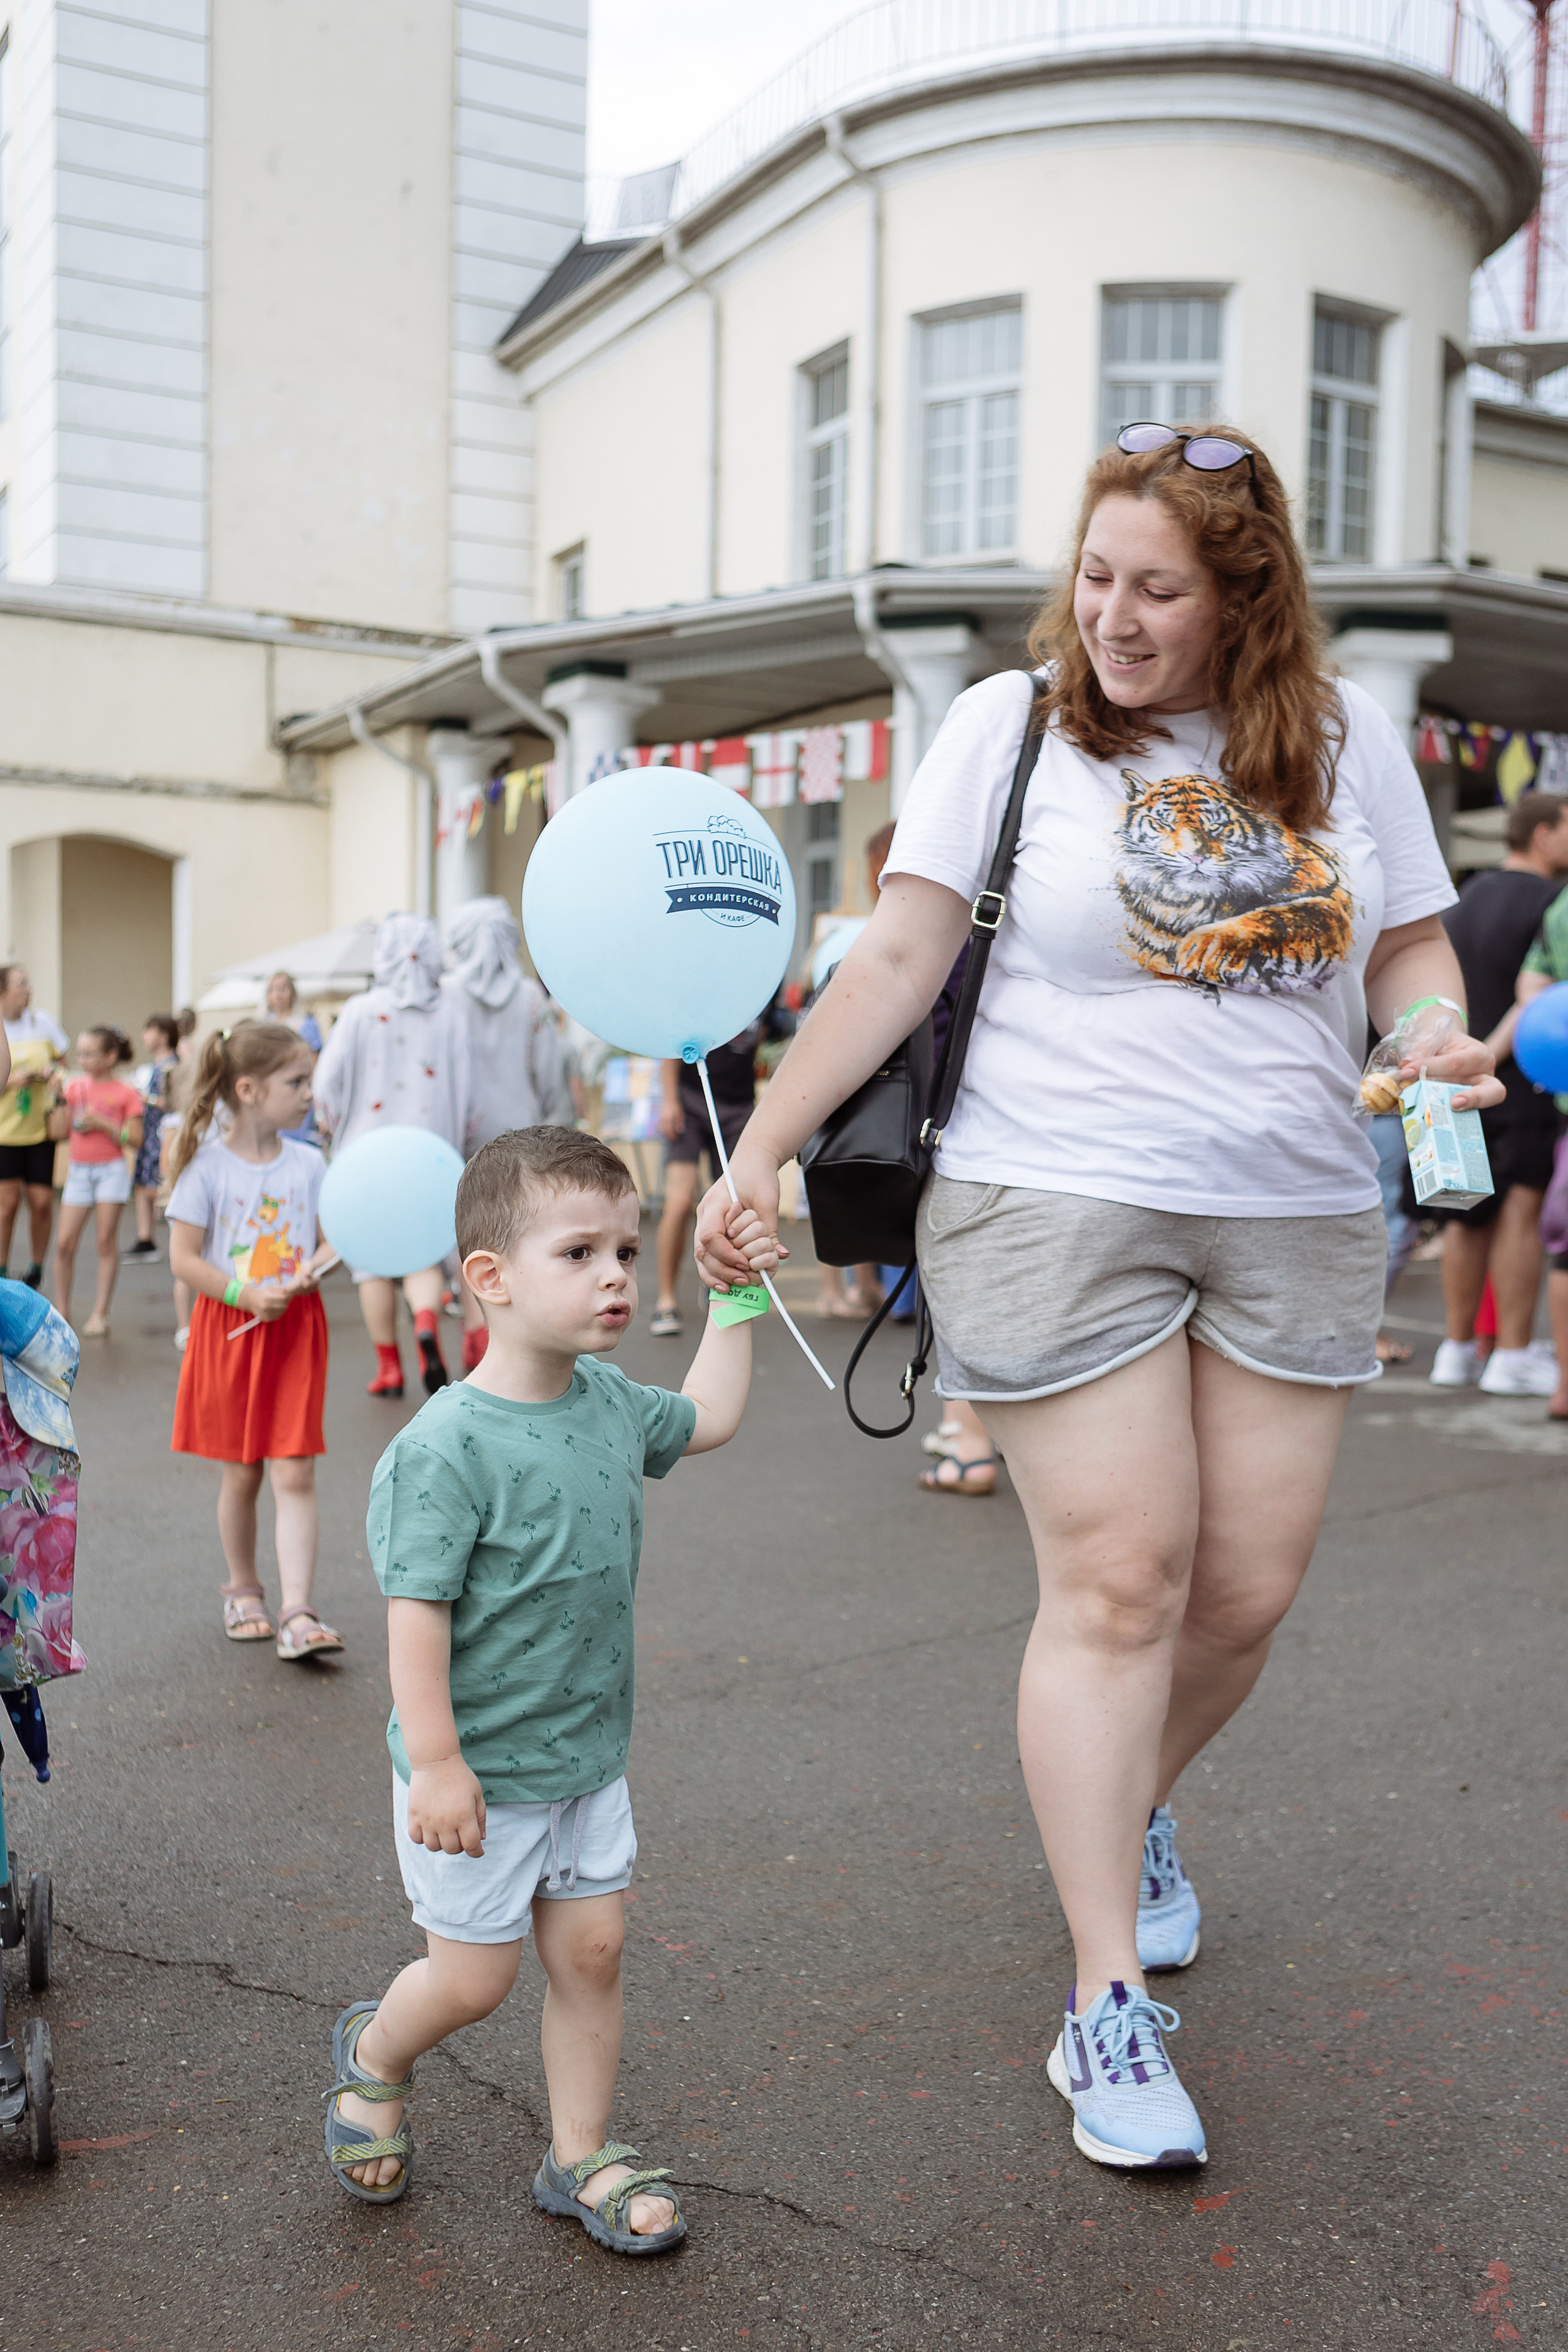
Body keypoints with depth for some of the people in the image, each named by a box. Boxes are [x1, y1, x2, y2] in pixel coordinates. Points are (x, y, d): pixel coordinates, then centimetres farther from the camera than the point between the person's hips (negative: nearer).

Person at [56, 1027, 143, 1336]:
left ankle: (100, 1314, 5)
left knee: (106, 1242, -1)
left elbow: (135, 1141, -9)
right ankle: (61, 1309, 11)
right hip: (78, 1171, 4)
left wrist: (102, 1123, -17)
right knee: (65, 1243, -1)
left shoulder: (126, 1094, -4)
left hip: (111, 1170, -4)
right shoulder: (75, 1086, 7)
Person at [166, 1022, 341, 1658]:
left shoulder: (308, 1164, 3)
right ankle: (243, 1592, 30)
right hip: (230, 1328, -2)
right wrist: (244, 1295, -18)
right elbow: (183, 1258, -8)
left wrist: (316, 1267, -14)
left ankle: (298, 1614, -8)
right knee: (241, 1475, 9)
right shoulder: (207, 1165, -7)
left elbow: (333, 1241, 8)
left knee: (295, 1473, -5)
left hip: (297, 1329, 2)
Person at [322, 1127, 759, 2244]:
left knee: (592, 1947, 12)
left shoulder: (609, 1401, -2)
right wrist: (436, 1762, -21)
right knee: (475, 1977, 8)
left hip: (588, 1754, 6)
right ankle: (374, 2053, 41)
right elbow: (416, 1611, -23)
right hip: (479, 1771, -6)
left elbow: (708, 1416, 17)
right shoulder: (448, 1448, -25)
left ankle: (581, 2153, 32)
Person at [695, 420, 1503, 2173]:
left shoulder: (1346, 740, 8)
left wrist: (1444, 1038, -8)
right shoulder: (1012, 724, -1)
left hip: (1297, 1221, 4)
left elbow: (1411, 946, 15)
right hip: (1060, 1209, -3)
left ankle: (1133, 1809, 40)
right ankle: (1108, 2007, 9)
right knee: (1118, 1583, -4)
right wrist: (763, 1149, -13)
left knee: (1246, 1592, 8)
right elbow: (897, 959, -6)